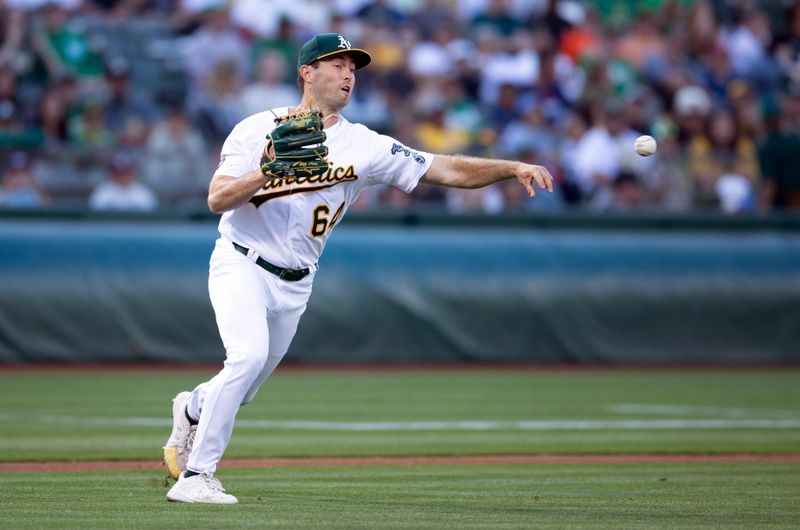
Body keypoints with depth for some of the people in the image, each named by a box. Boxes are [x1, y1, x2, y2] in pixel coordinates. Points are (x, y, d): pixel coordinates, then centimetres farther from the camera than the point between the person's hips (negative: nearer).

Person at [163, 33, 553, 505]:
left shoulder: (366, 147, -2)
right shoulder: (258, 130, -8)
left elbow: (448, 171, -6)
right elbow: (218, 199, -16)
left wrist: (513, 168, -19)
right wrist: (268, 173, -32)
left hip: (294, 286, 4)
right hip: (241, 265, -4)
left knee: (243, 389, 12)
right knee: (249, 356, -27)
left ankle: (191, 409, 48)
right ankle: (194, 477, -19)